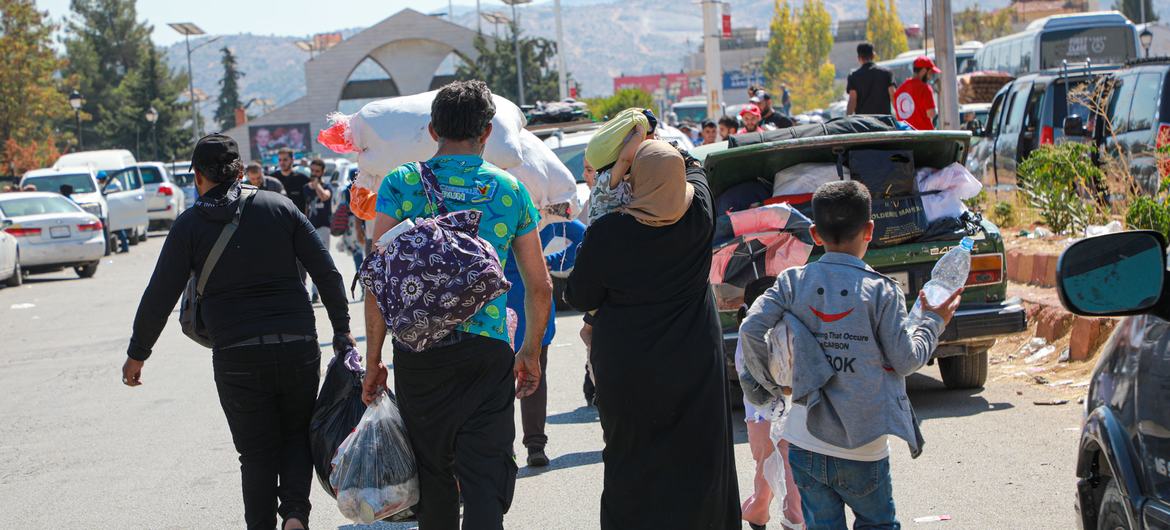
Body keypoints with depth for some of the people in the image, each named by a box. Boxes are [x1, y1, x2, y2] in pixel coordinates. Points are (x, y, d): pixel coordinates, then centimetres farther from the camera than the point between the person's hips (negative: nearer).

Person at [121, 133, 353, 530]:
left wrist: (137, 354, 11)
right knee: (297, 435, 17)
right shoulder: (279, 206, 4)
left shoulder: (190, 225, 0)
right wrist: (341, 331, 12)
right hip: (298, 348, 1)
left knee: (257, 453, 10)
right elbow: (327, 272, 3)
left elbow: (160, 296, -1)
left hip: (236, 356, -1)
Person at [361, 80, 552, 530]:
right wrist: (531, 353, 23)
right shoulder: (510, 190, 5)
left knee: (434, 475, 15)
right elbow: (539, 286, 10)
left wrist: (373, 360, 2)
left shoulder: (401, 184, 0)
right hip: (488, 350, 0)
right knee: (485, 477, -1)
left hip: (418, 348, 0)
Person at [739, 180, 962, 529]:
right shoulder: (881, 291, -8)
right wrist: (934, 322, 13)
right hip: (862, 448, -2)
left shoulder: (793, 282, -1)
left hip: (805, 444, 2)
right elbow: (906, 359, -4)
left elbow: (751, 329, -9)